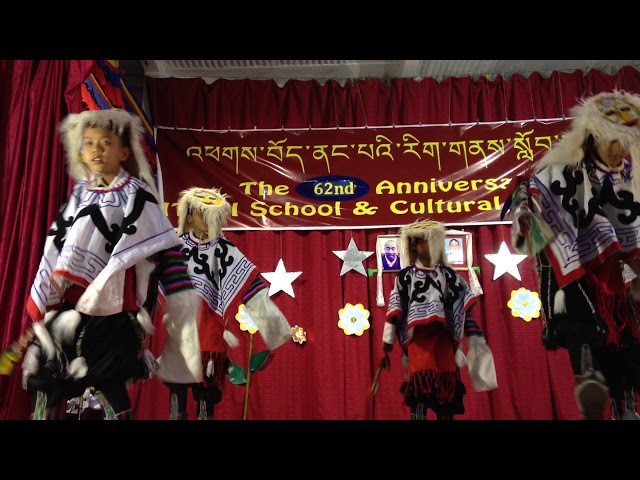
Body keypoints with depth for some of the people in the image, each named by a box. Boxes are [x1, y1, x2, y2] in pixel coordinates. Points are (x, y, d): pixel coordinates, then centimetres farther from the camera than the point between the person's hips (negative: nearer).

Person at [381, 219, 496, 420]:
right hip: (417, 337, -2)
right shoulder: (405, 276, 8)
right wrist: (387, 343, 3)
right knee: (420, 385, -14)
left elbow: (465, 307, 11)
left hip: (443, 337, 2)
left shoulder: (448, 274, 13)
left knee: (446, 387, 1)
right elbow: (395, 310, 5)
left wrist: (475, 338, 5)